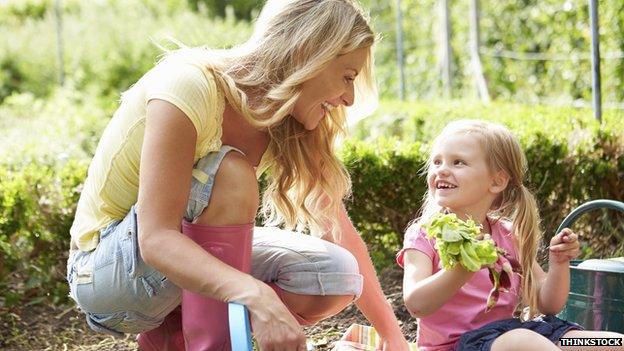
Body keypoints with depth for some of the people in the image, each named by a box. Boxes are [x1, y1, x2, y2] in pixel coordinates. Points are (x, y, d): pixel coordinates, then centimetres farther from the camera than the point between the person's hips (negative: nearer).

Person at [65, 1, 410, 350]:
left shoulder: (288, 125, -4)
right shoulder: (189, 85, -27)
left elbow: (340, 233, -2)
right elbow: (155, 238, -34)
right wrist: (257, 296, -49)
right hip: (102, 266, -7)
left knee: (335, 275, -11)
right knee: (229, 174, -31)